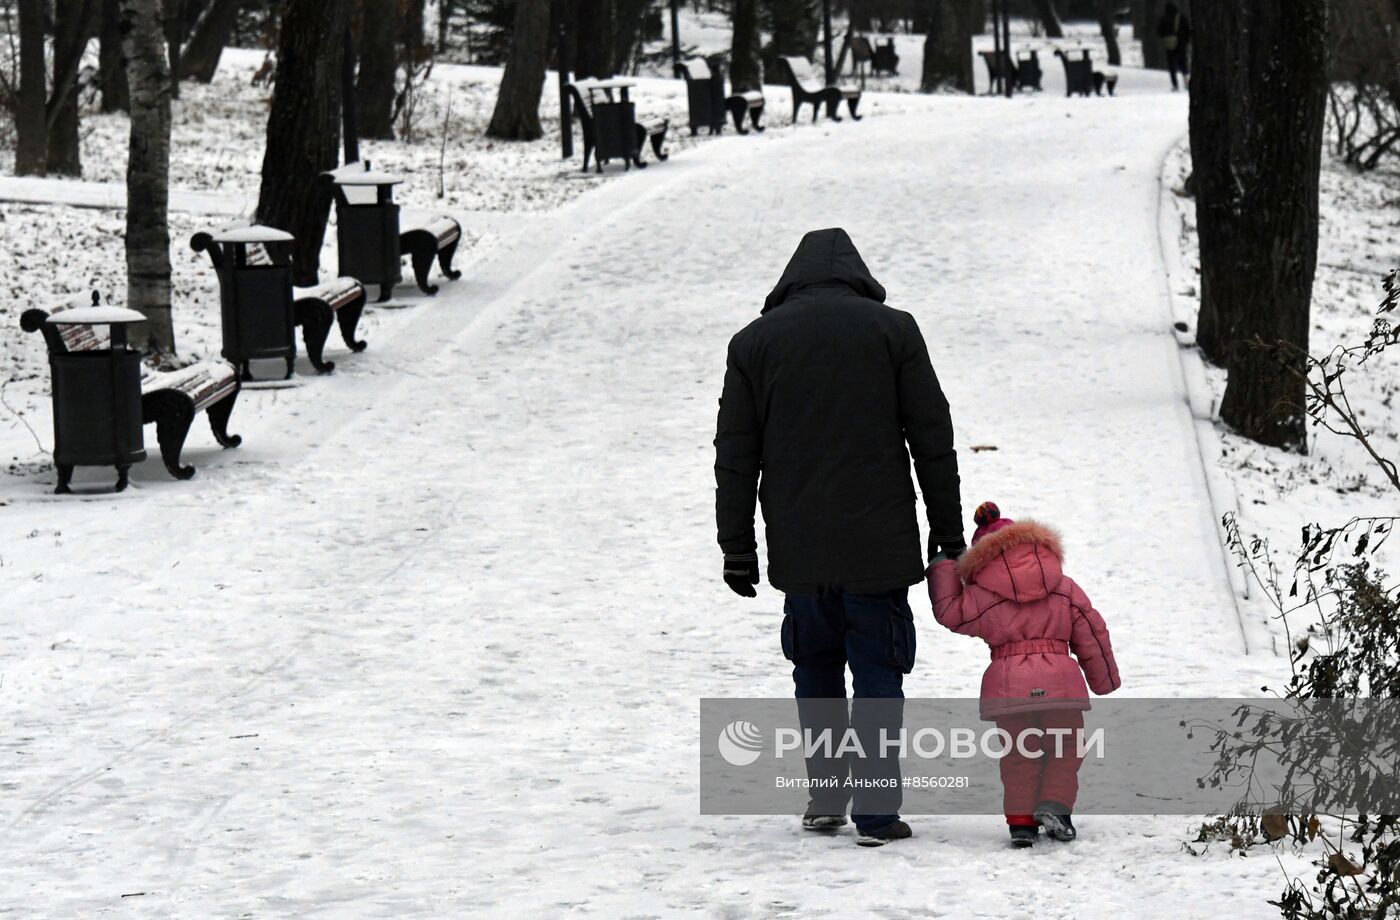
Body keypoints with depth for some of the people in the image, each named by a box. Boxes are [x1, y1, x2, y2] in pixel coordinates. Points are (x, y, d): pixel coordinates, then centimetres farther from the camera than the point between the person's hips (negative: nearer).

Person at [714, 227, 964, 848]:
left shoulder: (754, 341, 6)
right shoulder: (892, 330, 1)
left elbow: (735, 456, 7)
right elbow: (933, 440, 2)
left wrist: (737, 547, 11)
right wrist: (948, 532, 8)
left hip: (798, 550, 2)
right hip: (878, 542, -2)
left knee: (815, 664, 19)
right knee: (877, 671, 3)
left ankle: (825, 795, 18)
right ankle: (875, 811, -3)